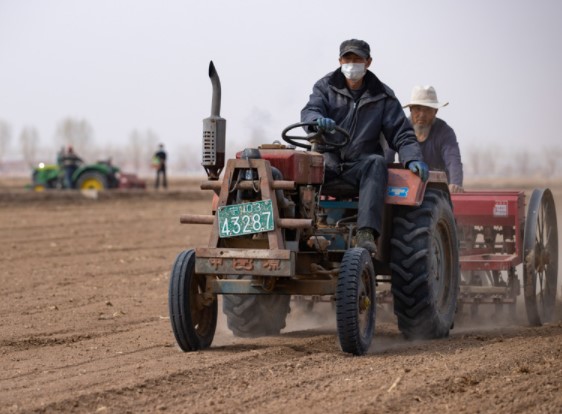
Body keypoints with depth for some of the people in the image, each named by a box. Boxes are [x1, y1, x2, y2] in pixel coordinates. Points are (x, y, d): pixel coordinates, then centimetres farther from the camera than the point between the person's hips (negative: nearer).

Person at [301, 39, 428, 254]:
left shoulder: (383, 97, 11)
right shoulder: (325, 87, 11)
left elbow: (401, 134, 8)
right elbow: (309, 112, -8)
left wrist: (413, 159, -13)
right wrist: (318, 120, -35)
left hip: (360, 168, 0)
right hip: (328, 163, 0)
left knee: (376, 163, -35)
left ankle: (366, 233, -47)